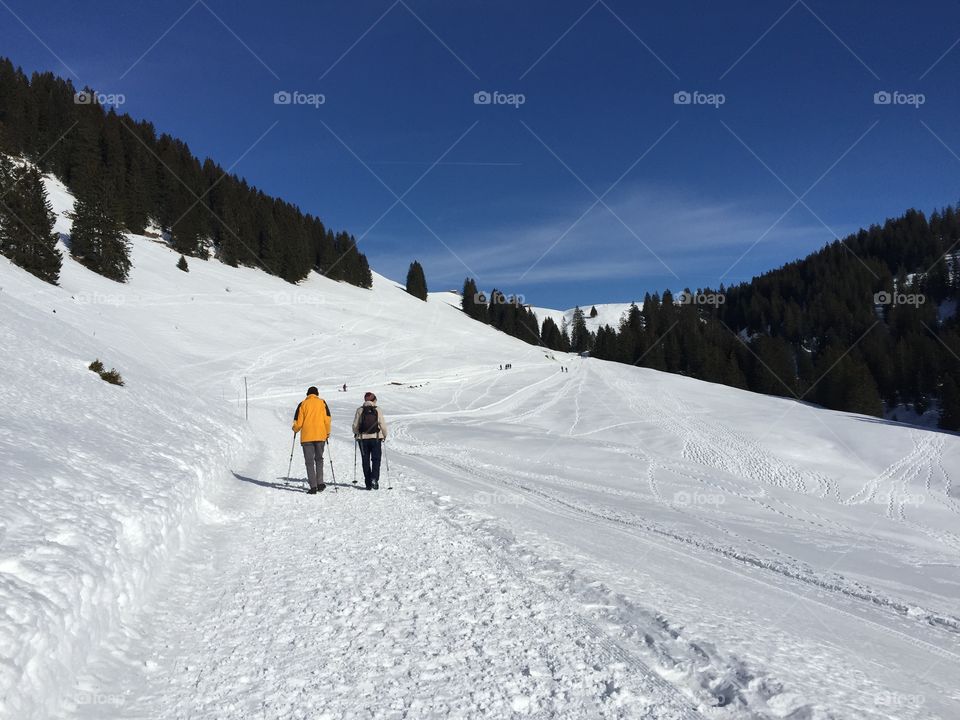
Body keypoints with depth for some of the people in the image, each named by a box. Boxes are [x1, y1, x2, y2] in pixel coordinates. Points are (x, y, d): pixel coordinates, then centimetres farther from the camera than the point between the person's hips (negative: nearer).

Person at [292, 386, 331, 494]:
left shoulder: (303, 404, 3)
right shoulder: (322, 402, 6)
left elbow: (298, 422, 1)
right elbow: (327, 419, 1)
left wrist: (295, 430, 22)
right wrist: (327, 432, 14)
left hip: (307, 437, -1)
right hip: (320, 436, 1)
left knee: (309, 462, 3)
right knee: (319, 459, 16)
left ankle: (313, 487, -3)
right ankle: (320, 483, 8)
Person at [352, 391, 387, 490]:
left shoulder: (360, 410, -3)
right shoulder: (377, 410, -5)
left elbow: (355, 425, 0)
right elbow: (383, 424, -5)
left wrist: (356, 434, 19)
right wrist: (384, 435, 11)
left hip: (363, 438, 1)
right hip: (376, 438, -1)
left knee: (365, 461, 8)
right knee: (376, 459, 6)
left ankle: (368, 483, 8)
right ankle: (374, 479, -12)